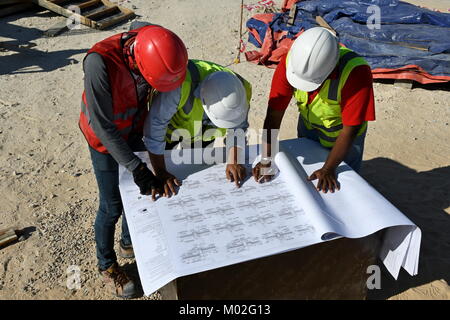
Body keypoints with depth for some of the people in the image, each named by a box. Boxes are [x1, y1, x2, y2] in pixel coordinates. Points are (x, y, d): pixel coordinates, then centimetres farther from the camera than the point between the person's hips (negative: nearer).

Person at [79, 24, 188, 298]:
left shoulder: (152, 47, -22)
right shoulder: (100, 62, -38)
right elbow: (102, 125, -29)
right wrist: (136, 166, -28)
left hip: (135, 131, 5)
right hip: (105, 139, -5)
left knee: (138, 191, 18)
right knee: (112, 206, 6)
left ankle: (129, 244, 45)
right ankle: (107, 265, 33)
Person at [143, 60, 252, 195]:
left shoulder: (242, 89, -32)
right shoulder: (181, 84, -48)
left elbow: (238, 128, -14)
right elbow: (155, 124, -40)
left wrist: (234, 162, -21)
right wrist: (160, 173, -34)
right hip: (172, 128, -3)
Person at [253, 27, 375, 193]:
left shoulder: (356, 72, -39)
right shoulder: (291, 62, -29)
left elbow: (350, 129, -33)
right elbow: (274, 113, -27)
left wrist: (328, 169, -30)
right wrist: (266, 160, -27)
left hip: (341, 134, -3)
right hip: (307, 126, 3)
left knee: (341, 185, 16)